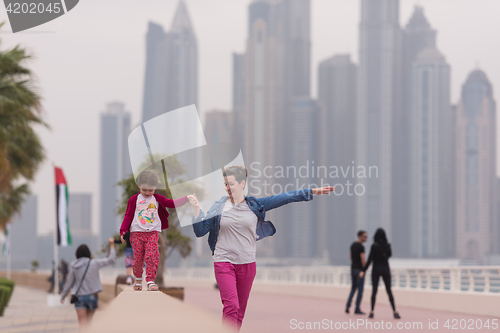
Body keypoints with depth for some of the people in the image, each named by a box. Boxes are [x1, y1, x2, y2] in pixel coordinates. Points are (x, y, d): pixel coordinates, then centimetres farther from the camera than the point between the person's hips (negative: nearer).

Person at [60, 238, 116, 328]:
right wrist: (112, 244, 10)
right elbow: (111, 259, -2)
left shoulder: (73, 267, -4)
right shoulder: (94, 263, -8)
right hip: (92, 296, 0)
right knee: (89, 321, 19)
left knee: (82, 324, -3)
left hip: (79, 297, 0)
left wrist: (63, 296, 16)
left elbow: (69, 283, 2)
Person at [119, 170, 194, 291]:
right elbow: (128, 215, 4)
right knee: (138, 258, 1)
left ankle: (150, 281, -12)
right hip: (136, 232, 0)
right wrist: (123, 231, -4)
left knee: (152, 256, -14)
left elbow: (171, 203, 4)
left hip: (153, 232, 1)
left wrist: (187, 199, -7)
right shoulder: (134, 199, 5)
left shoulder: (157, 199, 10)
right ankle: (138, 279, 24)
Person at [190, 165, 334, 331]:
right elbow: (200, 230, 5)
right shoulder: (219, 206, 3)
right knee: (231, 306, -16)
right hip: (224, 262, -2)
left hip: (247, 264, 2)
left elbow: (284, 198, 2)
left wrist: (313, 192, -2)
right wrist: (197, 208, -8)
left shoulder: (255, 205, 4)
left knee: (240, 310, 7)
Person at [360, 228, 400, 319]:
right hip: (385, 269, 2)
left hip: (376, 269, -2)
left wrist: (364, 271, -11)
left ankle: (372, 312, -2)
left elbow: (370, 259, -14)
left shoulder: (374, 246, -12)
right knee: (389, 291, 7)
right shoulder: (387, 245, 0)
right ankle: (394, 312, -1)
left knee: (374, 291, 3)